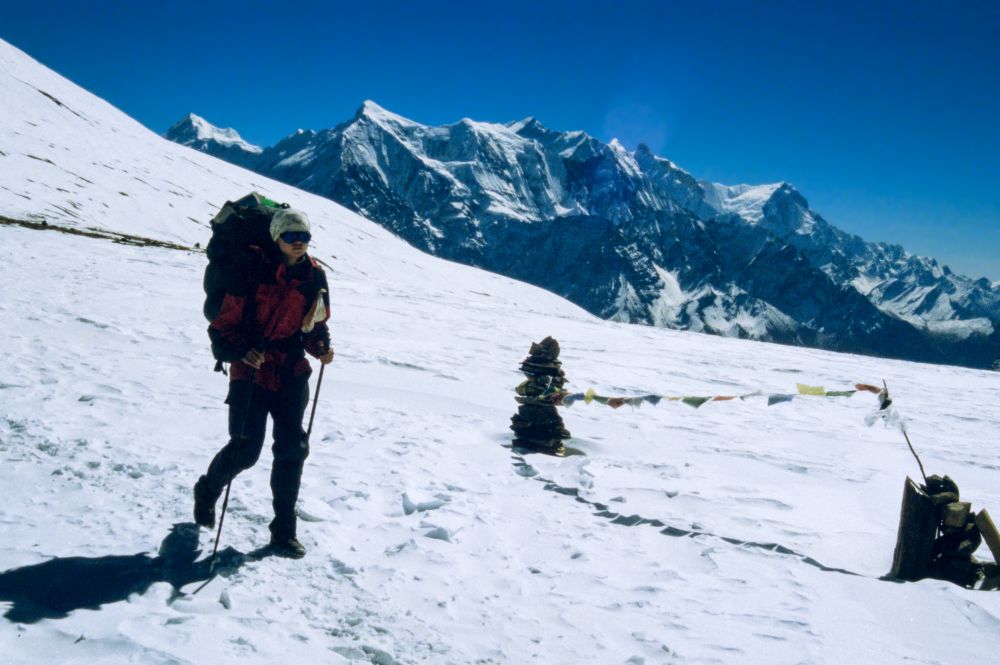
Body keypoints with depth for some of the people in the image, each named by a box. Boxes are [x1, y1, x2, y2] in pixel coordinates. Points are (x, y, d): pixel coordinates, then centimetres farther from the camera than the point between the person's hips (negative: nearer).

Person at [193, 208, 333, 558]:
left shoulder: (315, 277, 3)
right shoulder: (254, 272, -12)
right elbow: (224, 325, -9)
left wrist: (321, 346, -3)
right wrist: (242, 352, -25)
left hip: (291, 372, 4)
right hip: (251, 369, -4)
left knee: (292, 448, -1)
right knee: (246, 449, -3)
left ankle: (284, 531, 12)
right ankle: (207, 490, 32)